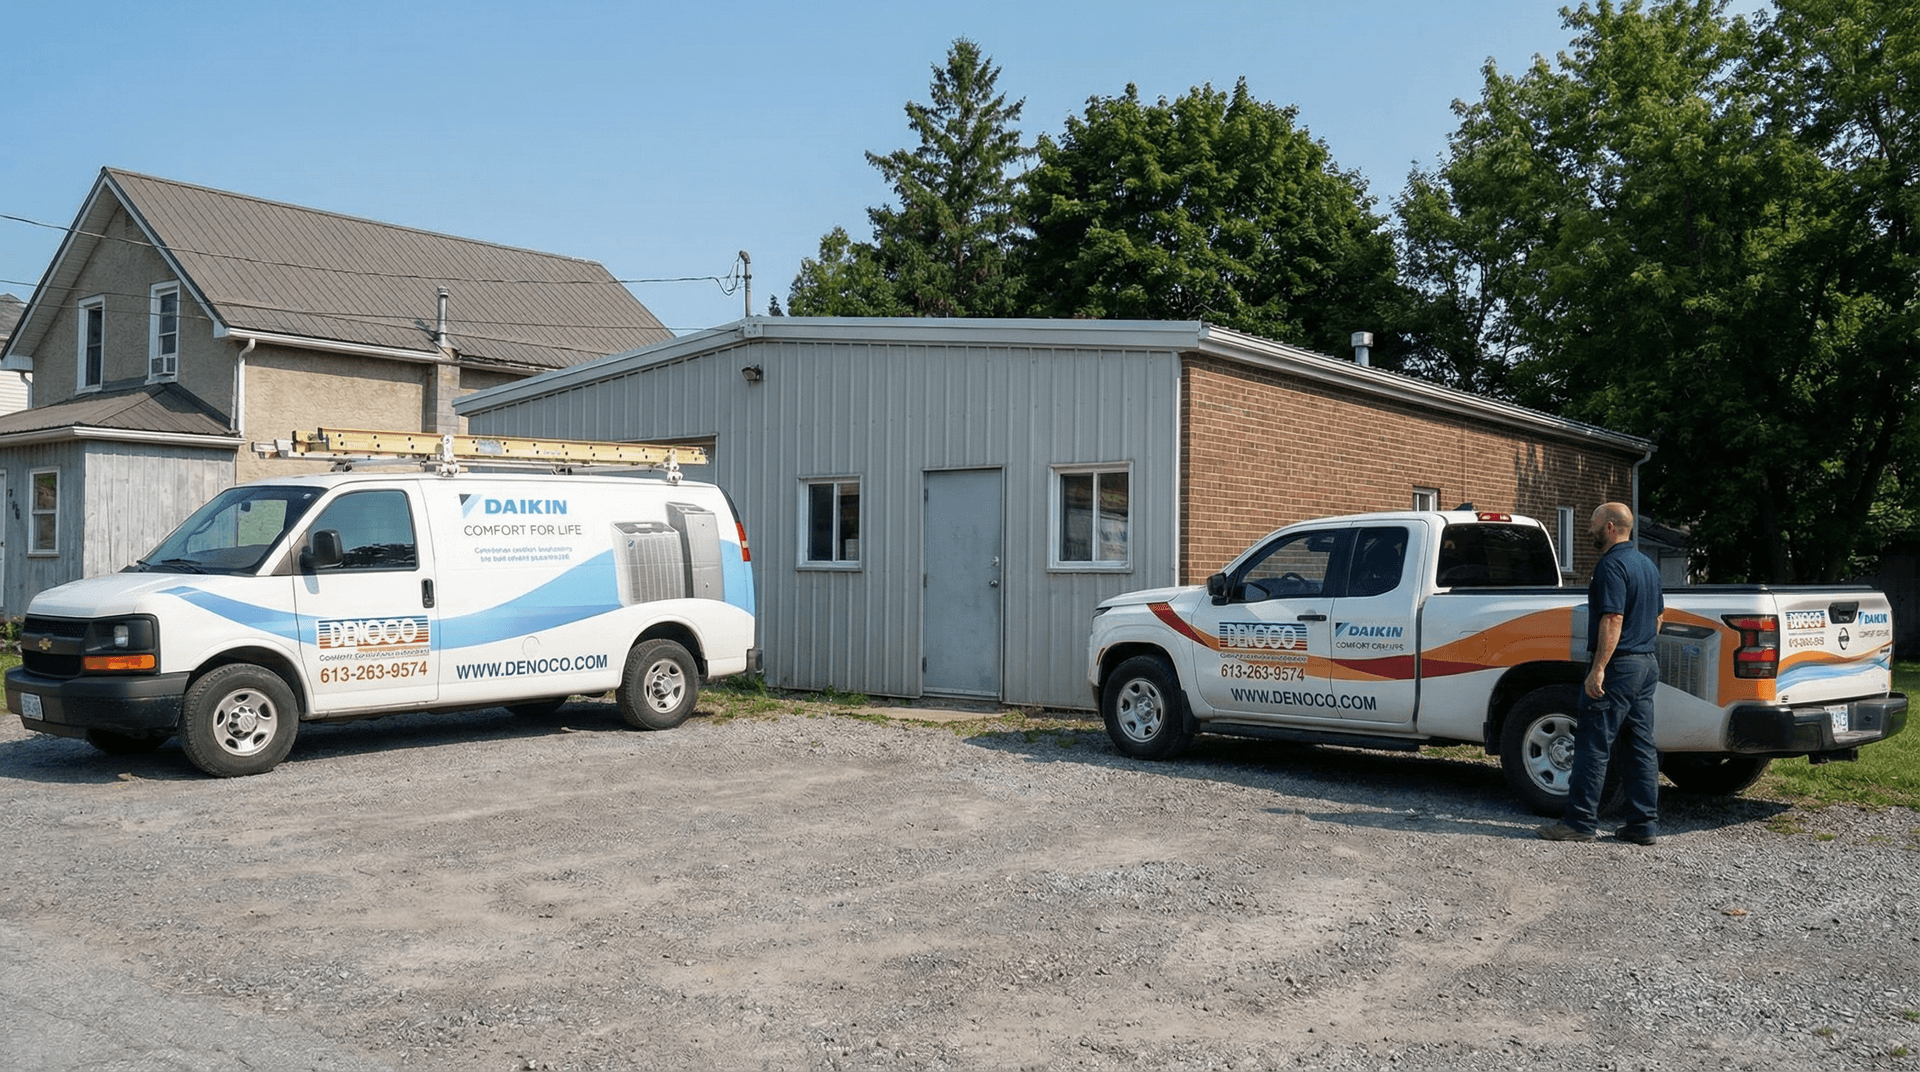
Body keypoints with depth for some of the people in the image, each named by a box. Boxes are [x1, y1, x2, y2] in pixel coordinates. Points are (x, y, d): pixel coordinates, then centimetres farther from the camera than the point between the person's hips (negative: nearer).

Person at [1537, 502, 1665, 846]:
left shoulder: (1612, 565, -14)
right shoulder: (1647, 565, 16)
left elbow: (1613, 620, -21)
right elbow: (1657, 616, 23)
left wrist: (1598, 669, -22)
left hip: (1616, 666, -10)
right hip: (1646, 664, 10)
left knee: (1593, 746, -5)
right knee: (1641, 747, 10)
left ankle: (1580, 821, -3)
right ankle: (1642, 823, 12)